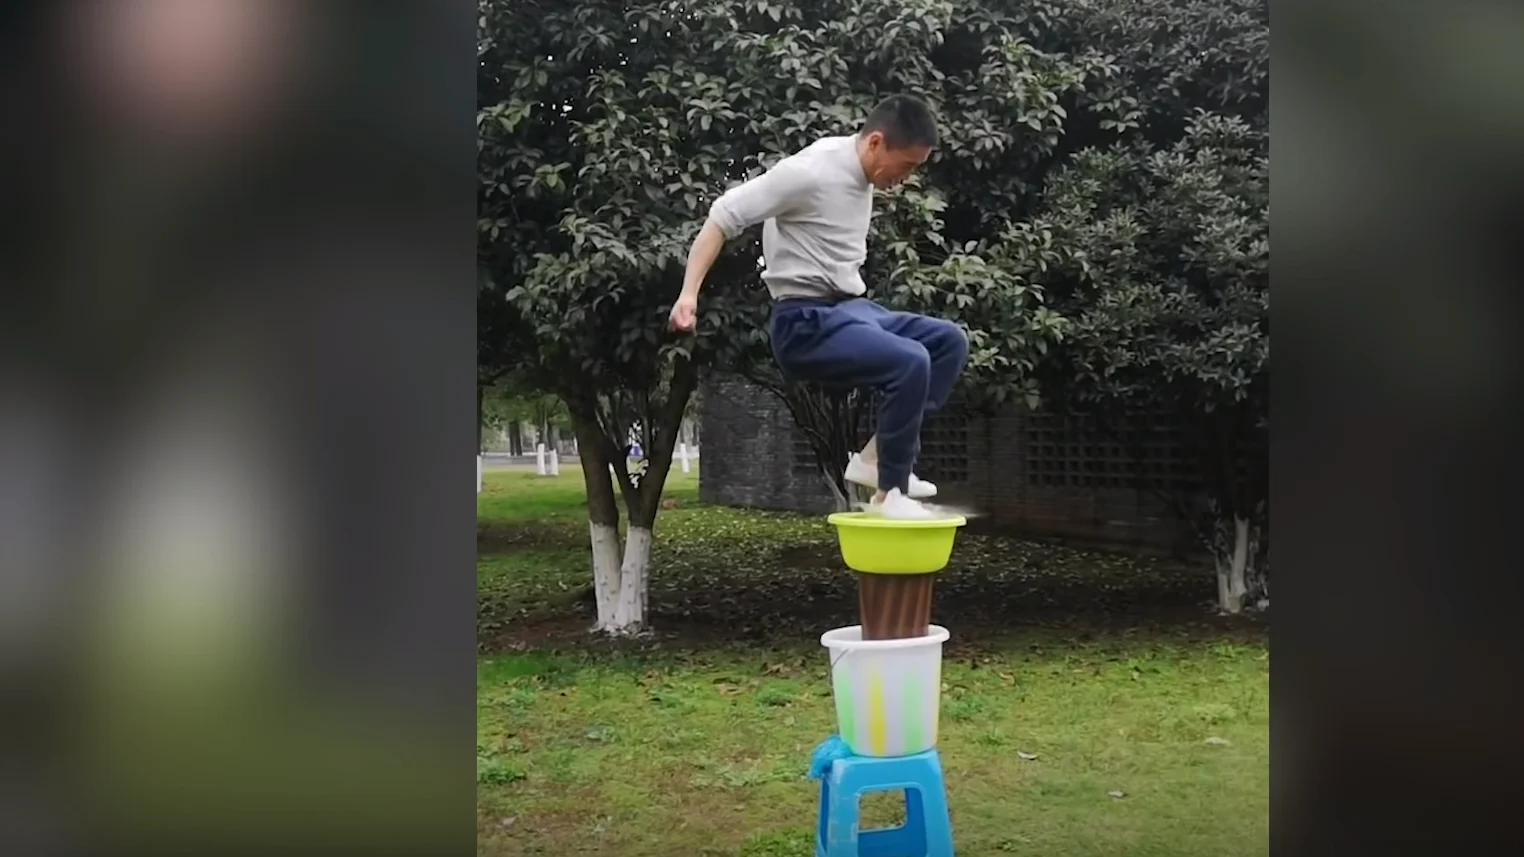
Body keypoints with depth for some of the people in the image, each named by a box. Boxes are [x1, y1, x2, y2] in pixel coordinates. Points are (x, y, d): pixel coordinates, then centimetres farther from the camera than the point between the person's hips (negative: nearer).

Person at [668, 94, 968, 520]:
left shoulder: (862, 175, 9)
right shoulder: (811, 172, -16)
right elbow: (724, 216, -16)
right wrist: (689, 293, -25)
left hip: (851, 308, 9)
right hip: (807, 322, -9)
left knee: (949, 341, 5)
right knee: (910, 362, -26)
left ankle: (878, 456, 1)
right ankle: (890, 491, -11)